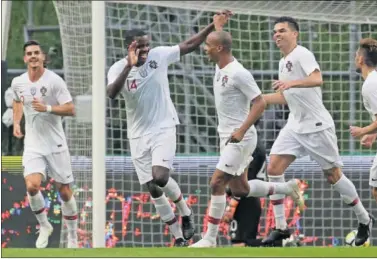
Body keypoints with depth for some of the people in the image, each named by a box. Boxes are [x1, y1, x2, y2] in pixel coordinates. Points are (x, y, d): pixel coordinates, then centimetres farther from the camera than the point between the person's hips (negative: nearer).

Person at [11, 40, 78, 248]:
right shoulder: (18, 83, 0)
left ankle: (72, 237, 21)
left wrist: (47, 108, -26)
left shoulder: (54, 81, -13)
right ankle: (44, 226, 7)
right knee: (32, 186, -18)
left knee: (64, 191, 4)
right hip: (32, 144, 2)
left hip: (55, 143, -2)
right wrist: (16, 123, 11)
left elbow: (70, 110, -13)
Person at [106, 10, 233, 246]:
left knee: (160, 177, -22)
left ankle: (186, 212, 6)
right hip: (139, 135, 2)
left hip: (163, 129, -2)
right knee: (153, 190, 1)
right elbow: (112, 93, -28)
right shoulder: (119, 69, -9)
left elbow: (189, 45, -1)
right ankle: (179, 238, 15)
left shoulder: (158, 55, -6)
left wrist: (213, 27, -11)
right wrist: (129, 66, -37)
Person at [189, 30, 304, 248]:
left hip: (240, 138, -10)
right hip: (227, 137, 10)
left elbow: (260, 103, -20)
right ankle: (288, 189, 30)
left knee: (217, 184, -12)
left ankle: (210, 238, -8)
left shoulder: (238, 73, -19)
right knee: (240, 189, 14)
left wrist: (241, 131, -24)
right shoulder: (220, 69, 7)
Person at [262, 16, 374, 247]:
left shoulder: (302, 54, -13)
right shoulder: (283, 62, 14)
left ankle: (364, 219, 18)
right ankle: (281, 228, -3)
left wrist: (291, 83, -44)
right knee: (274, 168, -7)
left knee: (333, 175, -1)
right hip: (295, 127, 8)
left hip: (317, 126, -8)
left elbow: (317, 79, -30)